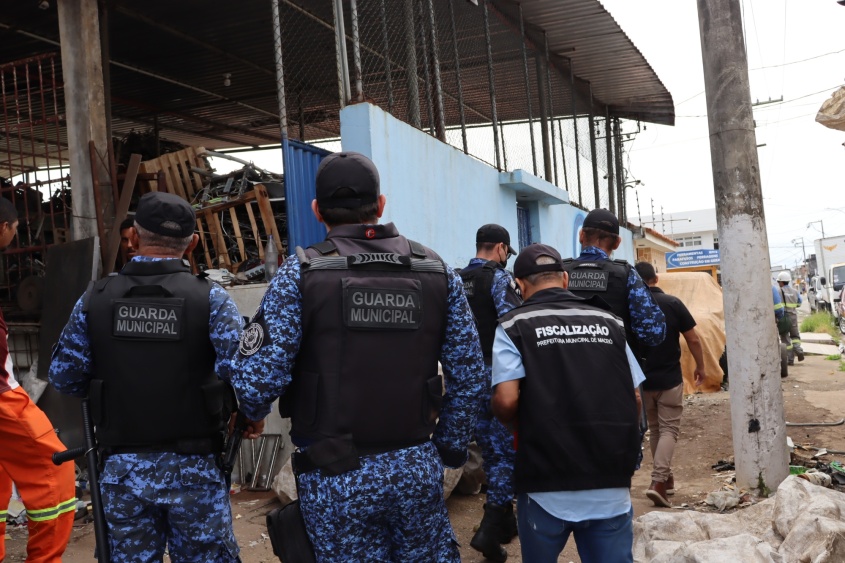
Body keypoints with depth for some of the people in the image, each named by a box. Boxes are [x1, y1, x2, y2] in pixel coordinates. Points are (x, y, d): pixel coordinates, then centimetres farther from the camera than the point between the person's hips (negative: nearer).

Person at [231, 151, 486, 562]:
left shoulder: (300, 274, -10)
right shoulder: (437, 271, 0)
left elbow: (257, 378, -15)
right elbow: (469, 375, 0)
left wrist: (251, 415, 7)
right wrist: (449, 447, 14)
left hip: (336, 478, -2)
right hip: (418, 468, 3)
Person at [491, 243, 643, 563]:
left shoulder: (514, 326, -3)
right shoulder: (610, 322, 6)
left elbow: (506, 401, -14)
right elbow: (635, 399, 6)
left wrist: (522, 427, 7)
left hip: (548, 485, -2)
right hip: (612, 484, 2)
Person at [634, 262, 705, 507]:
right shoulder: (673, 303, -9)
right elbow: (693, 339, -6)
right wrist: (700, 367, 9)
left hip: (642, 380, 3)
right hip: (669, 379, -2)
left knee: (655, 429, 18)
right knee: (669, 429, 2)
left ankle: (665, 478, 27)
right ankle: (658, 481, -12)